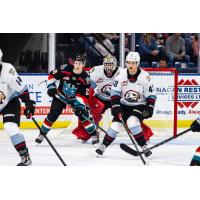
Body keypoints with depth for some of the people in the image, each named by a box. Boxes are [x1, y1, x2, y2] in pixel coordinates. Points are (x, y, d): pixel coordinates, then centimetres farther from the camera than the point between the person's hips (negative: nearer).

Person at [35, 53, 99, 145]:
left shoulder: (85, 78, -17)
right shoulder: (65, 69, -19)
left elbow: (84, 95, -16)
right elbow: (52, 75, -7)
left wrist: (81, 105, -27)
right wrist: (51, 86, -16)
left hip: (75, 98, 0)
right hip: (60, 96, 0)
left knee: (83, 115, -12)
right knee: (52, 115, -8)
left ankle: (94, 135, 3)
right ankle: (42, 133, 8)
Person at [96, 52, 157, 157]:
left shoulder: (144, 76, -15)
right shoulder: (122, 74, -10)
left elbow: (151, 95, -8)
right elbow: (115, 91, -6)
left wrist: (149, 108, -17)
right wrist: (115, 105, -16)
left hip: (139, 106, -3)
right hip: (124, 105, 3)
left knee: (132, 121, -27)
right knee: (116, 124, -8)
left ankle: (144, 147, -20)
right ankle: (103, 146, 8)